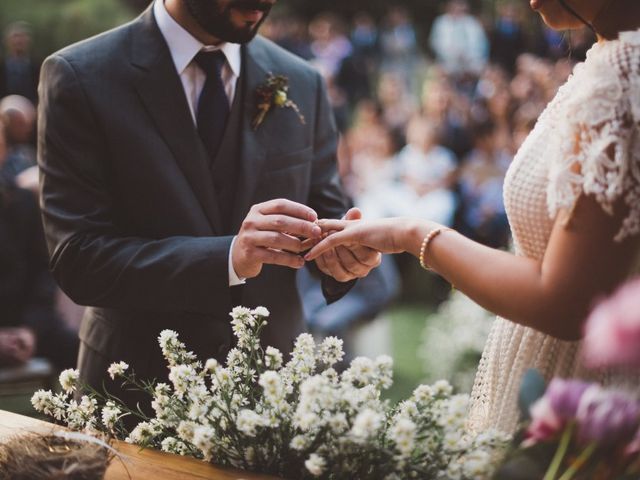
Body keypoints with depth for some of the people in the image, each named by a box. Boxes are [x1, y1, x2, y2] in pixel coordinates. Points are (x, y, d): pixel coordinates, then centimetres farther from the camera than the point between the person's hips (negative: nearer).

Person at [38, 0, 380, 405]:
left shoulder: (301, 83, 2)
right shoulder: (80, 77, -11)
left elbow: (324, 216, 9)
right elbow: (78, 258, -17)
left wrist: (344, 251, -15)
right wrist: (228, 258, -30)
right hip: (141, 383, -3)